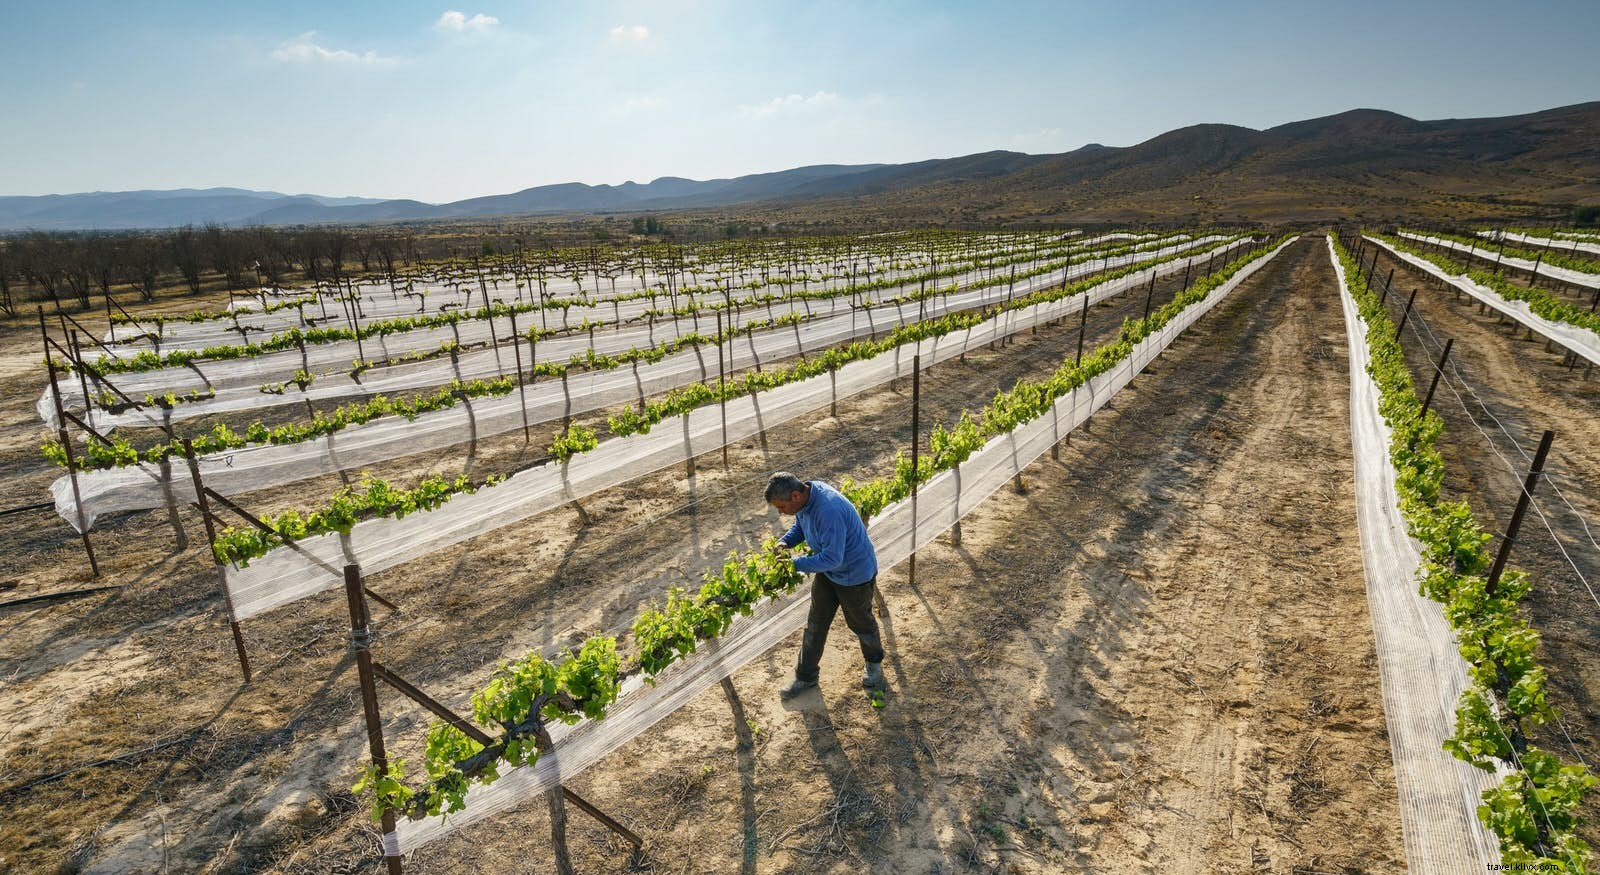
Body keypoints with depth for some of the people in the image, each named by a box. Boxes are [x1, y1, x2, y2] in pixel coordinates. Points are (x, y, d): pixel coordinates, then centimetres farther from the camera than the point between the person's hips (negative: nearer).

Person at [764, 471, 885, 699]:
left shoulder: (829, 511, -41)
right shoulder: (805, 496, -12)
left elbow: (832, 558, -36)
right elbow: (800, 526, 8)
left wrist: (795, 564, -31)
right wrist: (785, 542, -11)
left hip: (855, 574, -7)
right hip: (826, 573, 7)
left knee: (860, 623, 18)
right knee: (815, 624, 13)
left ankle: (874, 662, 47)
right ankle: (805, 676, 29)